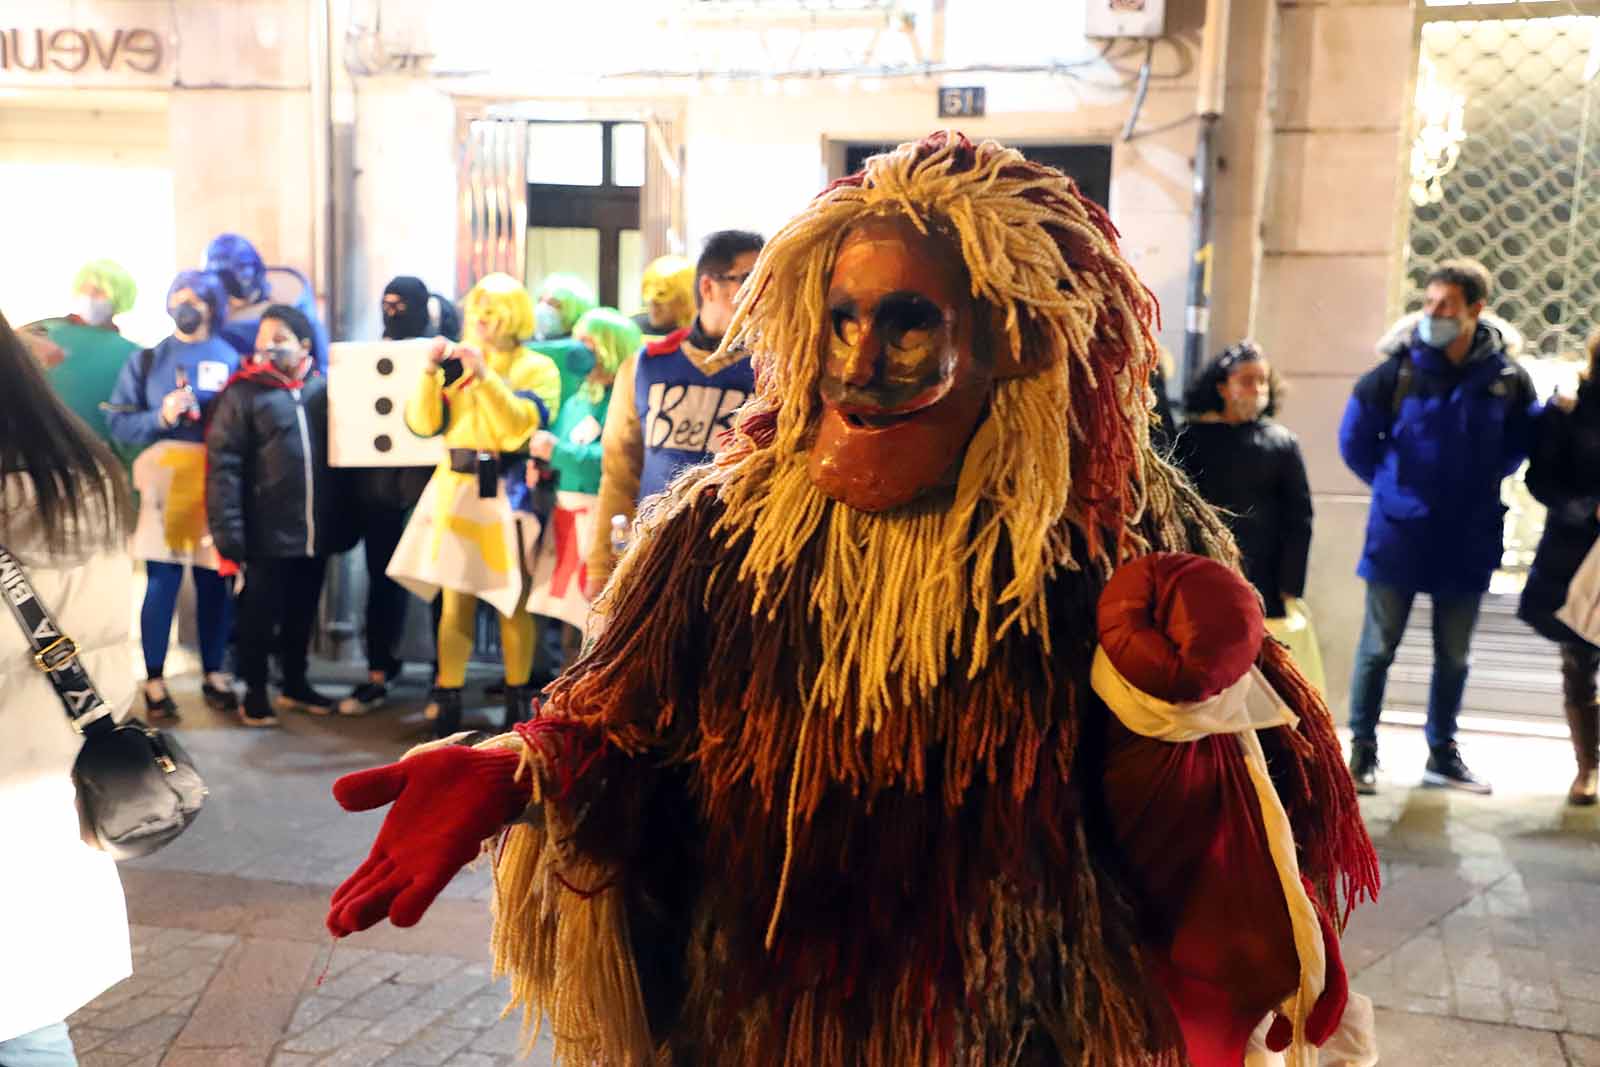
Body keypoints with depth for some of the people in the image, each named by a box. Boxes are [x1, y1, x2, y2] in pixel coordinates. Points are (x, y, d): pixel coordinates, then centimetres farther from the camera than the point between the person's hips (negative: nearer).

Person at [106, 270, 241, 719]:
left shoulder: (231, 358, 7)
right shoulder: (147, 358, 9)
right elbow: (119, 421, 3)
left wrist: (204, 412, -13)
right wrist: (160, 418, -12)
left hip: (218, 481, 0)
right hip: (164, 479, 0)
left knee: (215, 580, 4)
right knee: (162, 581, -2)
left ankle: (214, 674, 18)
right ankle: (155, 681, 7)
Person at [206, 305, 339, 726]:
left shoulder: (322, 388, 7)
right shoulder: (244, 392, -5)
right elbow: (222, 465, -10)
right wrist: (228, 531, -16)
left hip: (315, 531, 4)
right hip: (266, 532, -4)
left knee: (302, 612, 15)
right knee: (259, 614, 6)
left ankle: (295, 684, 31)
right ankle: (255, 691, 21)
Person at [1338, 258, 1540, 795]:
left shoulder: (1507, 378, -4)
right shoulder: (1398, 369, -8)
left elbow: (1522, 441, 14)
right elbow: (1355, 438, 5)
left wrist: (1479, 482, 7)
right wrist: (1392, 483, 6)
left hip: (1467, 538, 2)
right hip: (1399, 533, -2)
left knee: (1454, 654, 13)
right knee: (1378, 646, 5)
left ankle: (1443, 755, 28)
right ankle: (1363, 750, 17)